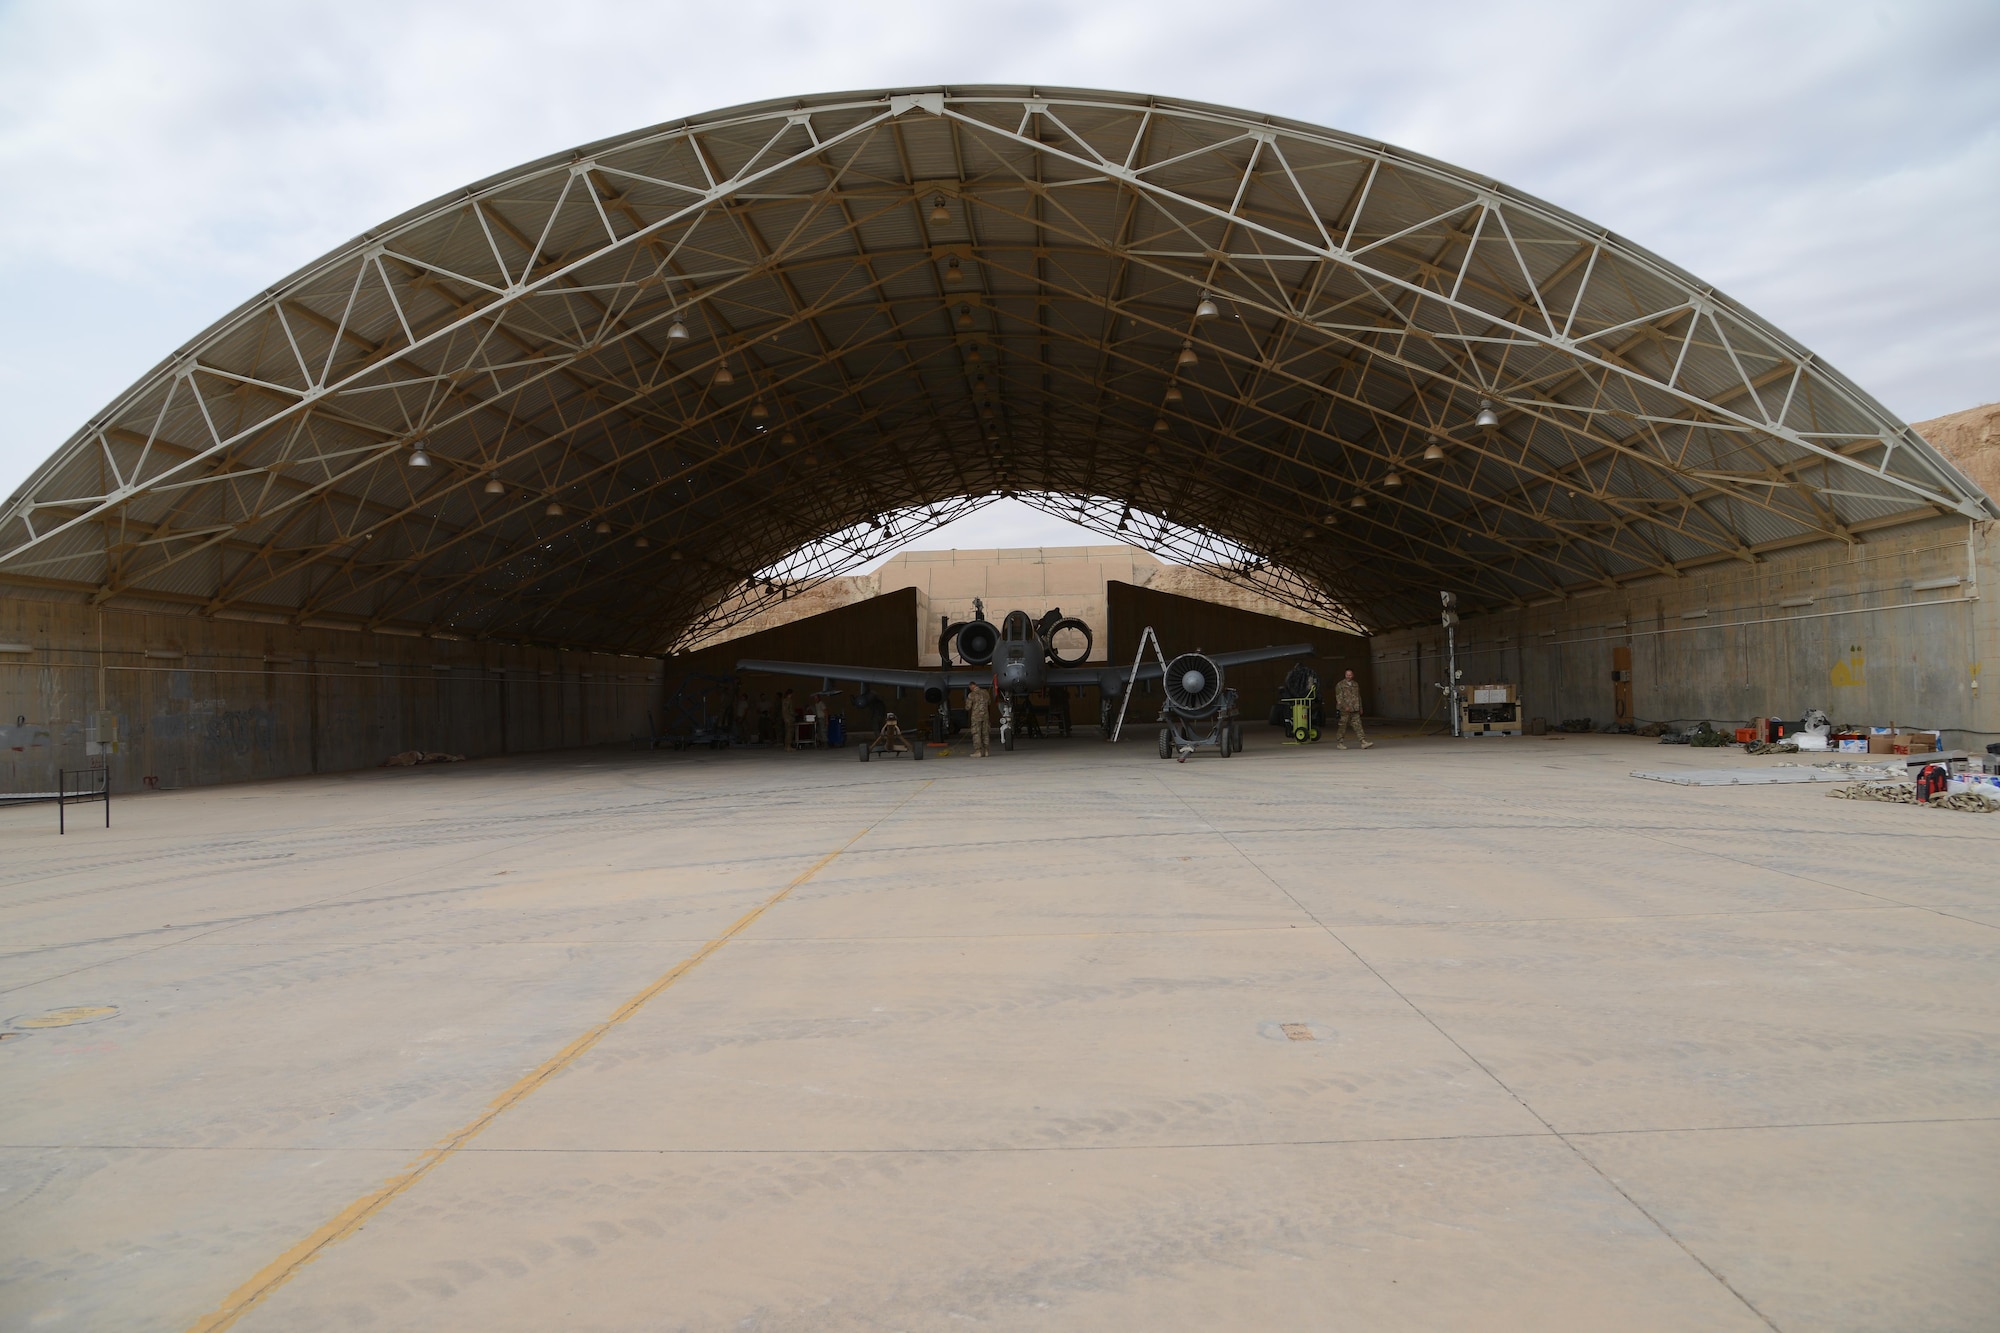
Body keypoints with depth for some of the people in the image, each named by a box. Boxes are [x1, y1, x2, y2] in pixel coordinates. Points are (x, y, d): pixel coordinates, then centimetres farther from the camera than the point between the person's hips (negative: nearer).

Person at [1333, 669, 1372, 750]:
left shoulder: (1355, 684, 16)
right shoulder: (1340, 685, -3)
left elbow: (1358, 697, 23)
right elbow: (1339, 697, -11)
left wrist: (1360, 708, 21)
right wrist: (1345, 706, -21)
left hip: (1355, 710, 5)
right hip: (1345, 710, -5)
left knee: (1358, 725, -3)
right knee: (1343, 726, 1)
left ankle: (1363, 742, -10)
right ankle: (1340, 743, 11)